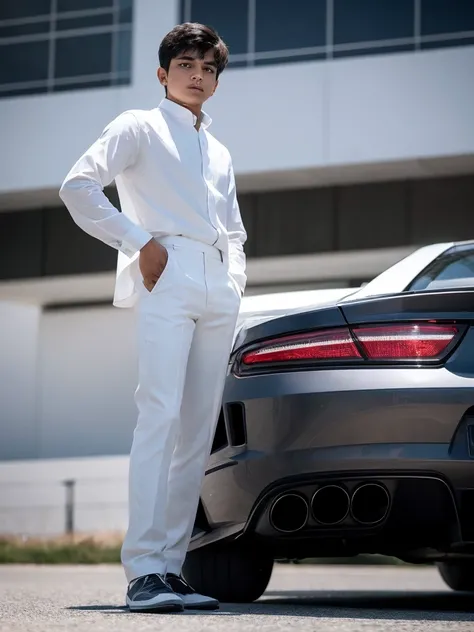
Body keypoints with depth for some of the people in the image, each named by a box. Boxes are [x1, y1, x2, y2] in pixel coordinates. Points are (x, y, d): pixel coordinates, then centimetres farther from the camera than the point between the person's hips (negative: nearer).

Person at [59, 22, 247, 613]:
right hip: (167, 279, -7)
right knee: (161, 415, -19)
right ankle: (144, 571, -24)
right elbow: (78, 186, -4)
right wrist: (139, 242, -9)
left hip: (218, 293, 7)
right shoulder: (139, 128, 9)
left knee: (198, 430, 1)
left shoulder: (220, 153, 29)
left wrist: (236, 278, 14)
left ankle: (171, 567, 3)